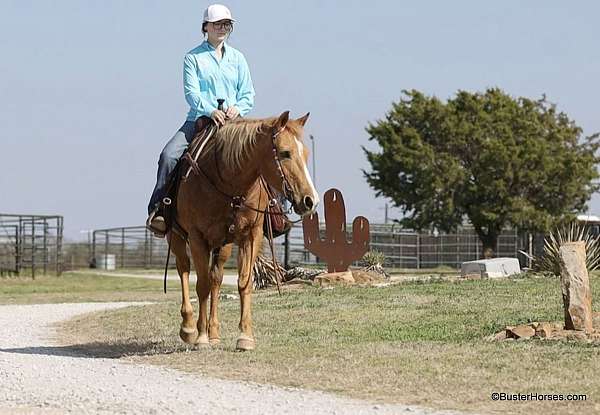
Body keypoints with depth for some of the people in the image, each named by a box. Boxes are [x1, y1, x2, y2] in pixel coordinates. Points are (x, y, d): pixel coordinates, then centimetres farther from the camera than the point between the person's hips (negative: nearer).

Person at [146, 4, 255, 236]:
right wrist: (210, 111, -25)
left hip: (232, 122, 2)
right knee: (169, 156, -25)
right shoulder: (193, 58, 5)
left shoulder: (237, 58, 15)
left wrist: (237, 108, -10)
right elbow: (191, 92, -7)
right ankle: (158, 211, -21)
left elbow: (248, 95, 13)